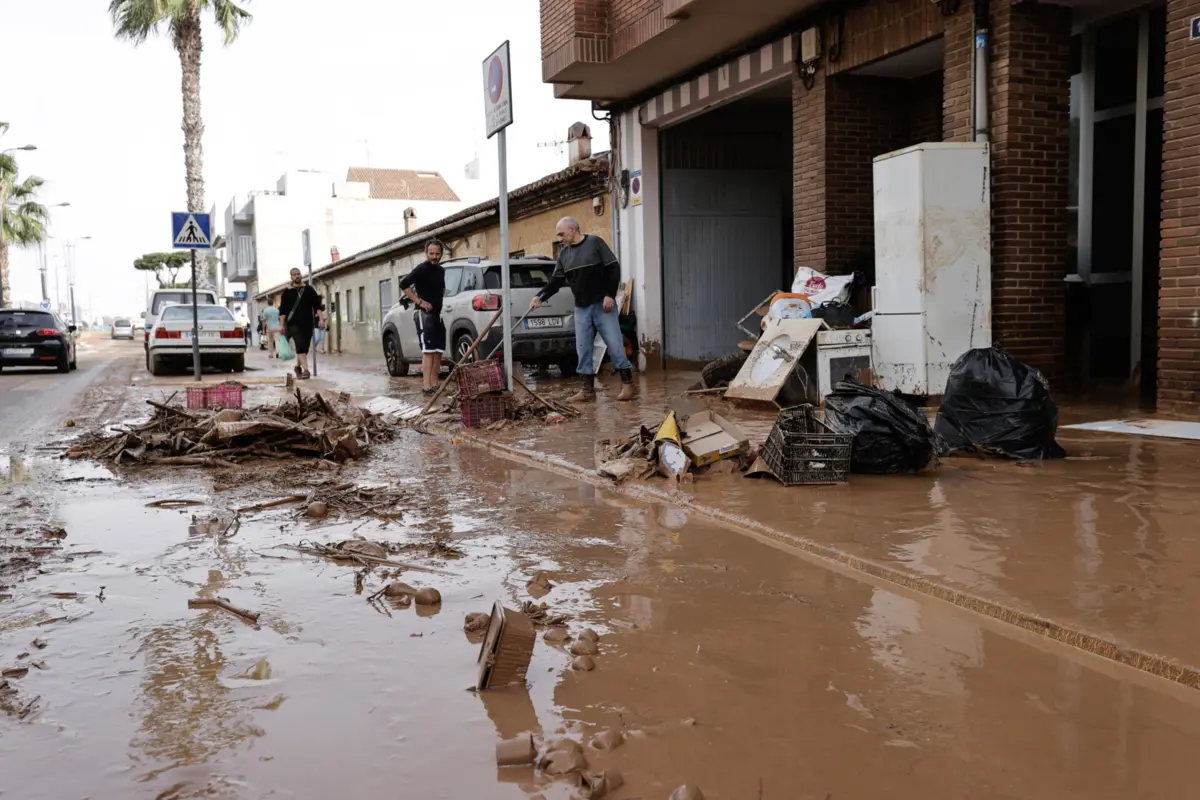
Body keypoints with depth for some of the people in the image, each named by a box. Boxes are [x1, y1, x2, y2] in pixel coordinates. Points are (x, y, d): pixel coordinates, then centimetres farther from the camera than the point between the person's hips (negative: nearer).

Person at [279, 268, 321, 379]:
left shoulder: (309, 290, 9)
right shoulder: (287, 292, 5)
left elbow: (317, 305, 5)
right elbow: (283, 310, 3)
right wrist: (282, 325, -4)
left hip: (308, 323, 3)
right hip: (294, 323, -3)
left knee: (304, 346, 9)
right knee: (300, 346, -15)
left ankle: (298, 367, 31)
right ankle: (306, 370, -22)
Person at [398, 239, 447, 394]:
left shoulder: (441, 270, 14)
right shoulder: (421, 269, -10)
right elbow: (404, 284, -17)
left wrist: (439, 299, 13)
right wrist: (419, 301, -18)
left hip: (438, 314, 8)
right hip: (424, 314, -8)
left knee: (438, 351, 8)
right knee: (428, 351, -15)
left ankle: (434, 384, 13)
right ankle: (426, 386, -17)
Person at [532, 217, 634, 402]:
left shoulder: (595, 242, -4)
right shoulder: (564, 253, 12)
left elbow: (613, 268, -7)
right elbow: (556, 280, 12)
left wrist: (610, 294, -14)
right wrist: (541, 296, -4)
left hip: (602, 305, -5)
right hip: (581, 308, 6)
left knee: (614, 344, -6)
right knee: (583, 349, 4)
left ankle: (627, 383, 6)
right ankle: (588, 389, 10)